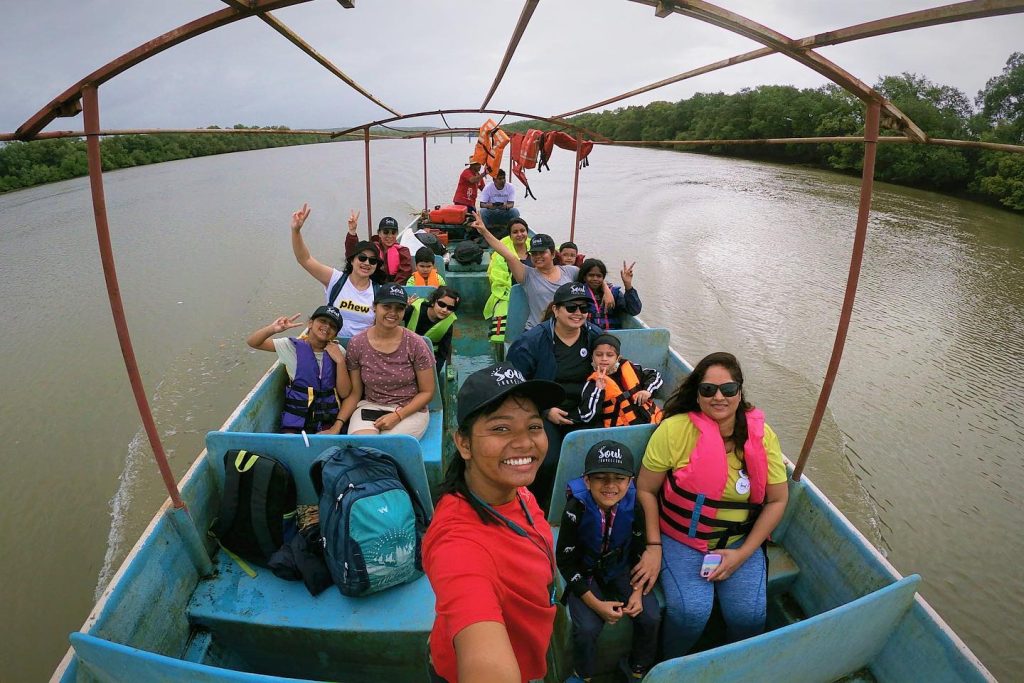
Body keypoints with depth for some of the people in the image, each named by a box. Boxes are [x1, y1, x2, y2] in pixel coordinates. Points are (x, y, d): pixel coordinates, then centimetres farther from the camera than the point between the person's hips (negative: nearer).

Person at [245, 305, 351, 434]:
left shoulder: (337, 352, 2)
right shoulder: (293, 346, 0)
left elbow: (344, 393, -2)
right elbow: (252, 342, -4)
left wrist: (340, 361, -13)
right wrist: (272, 329, -24)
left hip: (328, 420, 0)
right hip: (295, 418, 0)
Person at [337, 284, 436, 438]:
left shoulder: (415, 344, -9)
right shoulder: (357, 344, -4)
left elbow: (427, 392, -3)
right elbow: (354, 393, 3)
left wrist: (397, 416, -15)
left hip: (410, 410, -1)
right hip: (369, 407, 1)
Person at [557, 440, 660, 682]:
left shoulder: (634, 508, -16)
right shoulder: (576, 510, -26)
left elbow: (640, 552, 0)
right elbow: (566, 561, -16)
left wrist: (638, 592, -11)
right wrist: (595, 603, -19)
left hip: (620, 570, 3)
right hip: (585, 573, -3)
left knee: (651, 616, -14)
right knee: (587, 628, -22)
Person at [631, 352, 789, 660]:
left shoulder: (762, 435, -7)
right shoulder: (675, 430, -17)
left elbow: (777, 500, 0)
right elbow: (646, 489, -8)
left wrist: (742, 554, -7)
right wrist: (654, 547, -12)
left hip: (741, 541, 3)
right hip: (681, 538, -2)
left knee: (749, 615, -15)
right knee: (691, 611, -22)